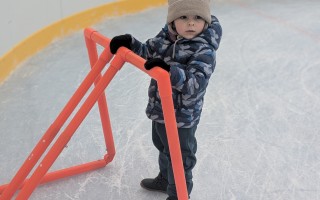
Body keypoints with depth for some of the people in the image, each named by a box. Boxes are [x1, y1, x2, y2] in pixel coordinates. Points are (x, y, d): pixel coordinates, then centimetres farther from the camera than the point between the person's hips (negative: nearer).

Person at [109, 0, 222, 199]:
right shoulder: (165, 36, -5)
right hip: (159, 110, 8)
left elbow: (195, 83, -35)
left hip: (181, 118, -7)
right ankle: (165, 179, 56)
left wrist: (170, 70, -49)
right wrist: (129, 42, -9)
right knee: (164, 148, 30)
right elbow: (147, 51, 9)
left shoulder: (205, 51, -24)